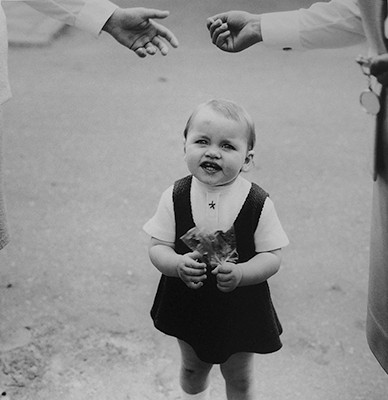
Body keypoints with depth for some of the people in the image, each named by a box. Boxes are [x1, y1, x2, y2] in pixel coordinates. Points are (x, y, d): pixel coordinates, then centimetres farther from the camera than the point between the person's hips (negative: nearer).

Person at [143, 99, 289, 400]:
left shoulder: (259, 203, -18)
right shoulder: (175, 197, -14)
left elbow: (272, 256, -16)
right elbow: (158, 247, -10)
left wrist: (240, 273, -34)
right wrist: (178, 264, -31)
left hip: (241, 308, -2)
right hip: (188, 304, 2)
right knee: (193, 369, 27)